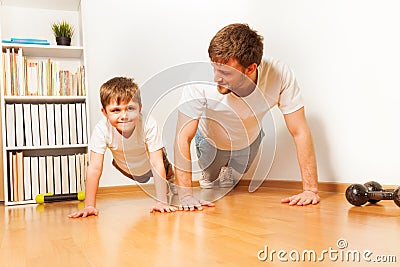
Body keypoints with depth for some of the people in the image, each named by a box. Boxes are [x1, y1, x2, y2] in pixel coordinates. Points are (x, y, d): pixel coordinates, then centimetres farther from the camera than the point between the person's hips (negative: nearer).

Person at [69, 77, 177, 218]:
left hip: (150, 164, -1)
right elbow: (94, 168, -35)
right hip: (126, 168, 1)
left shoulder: (149, 125, -41)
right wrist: (89, 206, -38)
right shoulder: (101, 129, -37)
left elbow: (157, 164, -38)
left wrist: (162, 202, -40)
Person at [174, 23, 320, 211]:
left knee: (234, 179, 29)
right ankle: (210, 174, 61)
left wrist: (310, 189, -37)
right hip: (211, 140, -1)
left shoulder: (281, 76, -40)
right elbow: (183, 138, -39)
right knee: (210, 177, 27)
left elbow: (300, 132, -32)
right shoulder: (200, 84, -44)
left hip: (248, 140, 2)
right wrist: (185, 196, -45)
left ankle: (228, 171, 63)